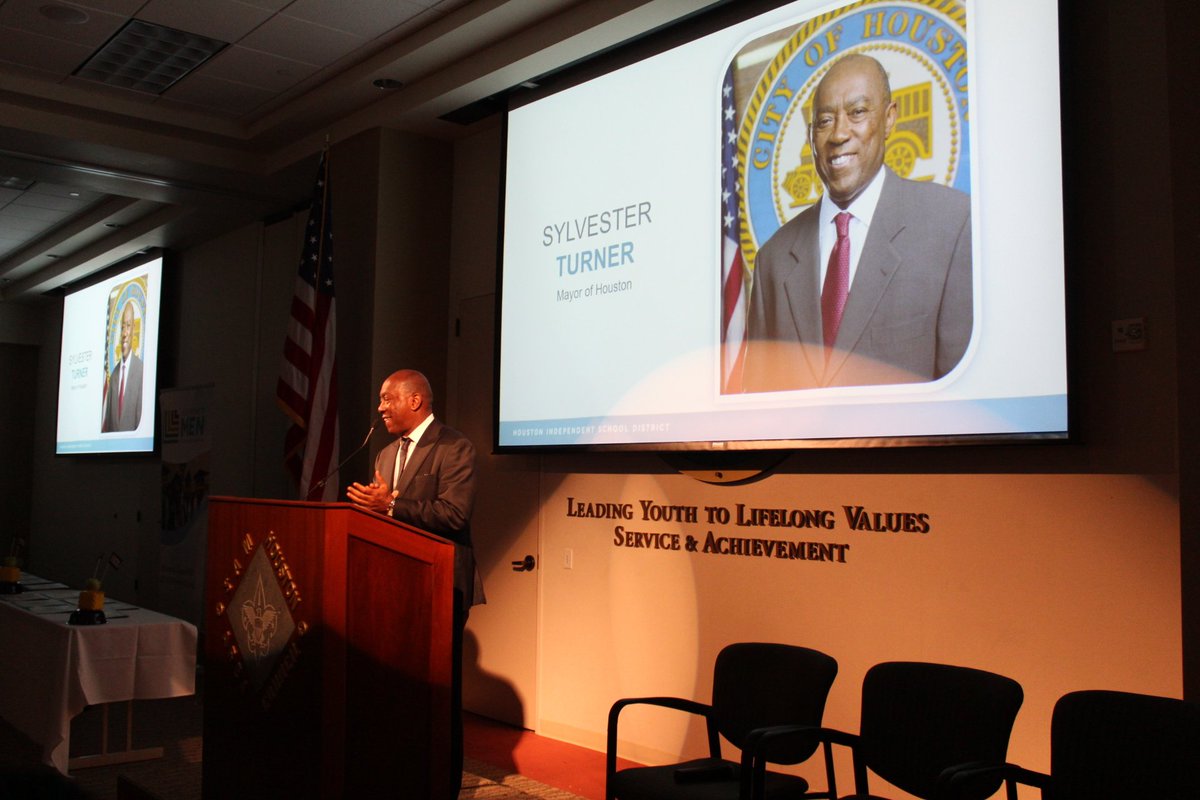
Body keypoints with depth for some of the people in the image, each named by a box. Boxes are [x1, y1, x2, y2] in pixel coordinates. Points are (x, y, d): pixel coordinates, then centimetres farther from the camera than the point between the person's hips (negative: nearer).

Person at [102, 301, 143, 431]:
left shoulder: (140, 368, -9)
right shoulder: (114, 373, 11)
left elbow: (140, 416, -11)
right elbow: (107, 419, 15)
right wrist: (103, 431, 3)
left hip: (132, 436, -5)